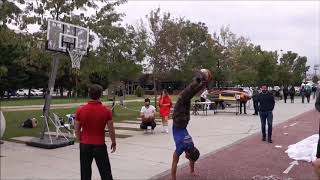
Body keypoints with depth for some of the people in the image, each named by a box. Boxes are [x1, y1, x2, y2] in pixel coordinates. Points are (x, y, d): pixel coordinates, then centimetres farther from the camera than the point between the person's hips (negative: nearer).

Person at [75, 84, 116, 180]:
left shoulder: (80, 110, -5)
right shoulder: (106, 111, -11)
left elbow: (77, 130, 2)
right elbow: (111, 130, -5)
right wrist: (113, 143, 9)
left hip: (85, 146, 2)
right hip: (100, 146, -2)